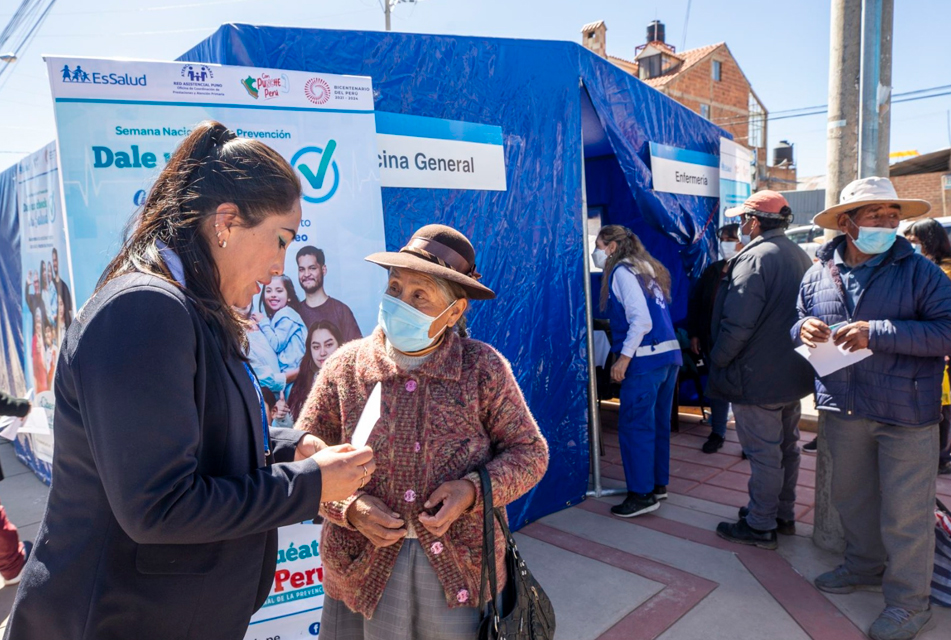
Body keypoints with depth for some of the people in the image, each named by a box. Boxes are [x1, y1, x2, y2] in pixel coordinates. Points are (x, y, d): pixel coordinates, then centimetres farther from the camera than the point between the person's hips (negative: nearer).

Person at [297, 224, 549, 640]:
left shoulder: (483, 367, -7)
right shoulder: (345, 366, -4)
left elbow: (529, 452, -1)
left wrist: (473, 489, -16)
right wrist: (349, 508, -14)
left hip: (463, 568, 0)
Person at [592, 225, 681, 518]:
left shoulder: (622, 271, -7)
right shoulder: (644, 269, 19)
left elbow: (641, 319, -17)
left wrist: (624, 358, -17)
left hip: (646, 359, -9)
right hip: (669, 353, 9)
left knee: (634, 425, -1)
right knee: (657, 423, 16)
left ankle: (642, 494, 5)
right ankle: (658, 484, 26)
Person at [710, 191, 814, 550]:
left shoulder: (756, 257, -19)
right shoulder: (799, 256, 10)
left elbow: (737, 323, -25)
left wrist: (718, 360, -12)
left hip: (758, 376, -9)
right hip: (793, 373, 10)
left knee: (763, 454, 1)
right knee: (787, 447, 19)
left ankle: (760, 526, 14)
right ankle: (784, 515, 34)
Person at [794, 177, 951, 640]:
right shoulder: (818, 275, 5)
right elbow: (800, 323, 15)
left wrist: (877, 333, -24)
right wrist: (804, 329, -8)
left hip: (905, 412, -4)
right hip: (841, 409, 5)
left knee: (905, 513, 4)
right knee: (851, 497, 20)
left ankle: (908, 601, 23)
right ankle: (864, 567, 43)